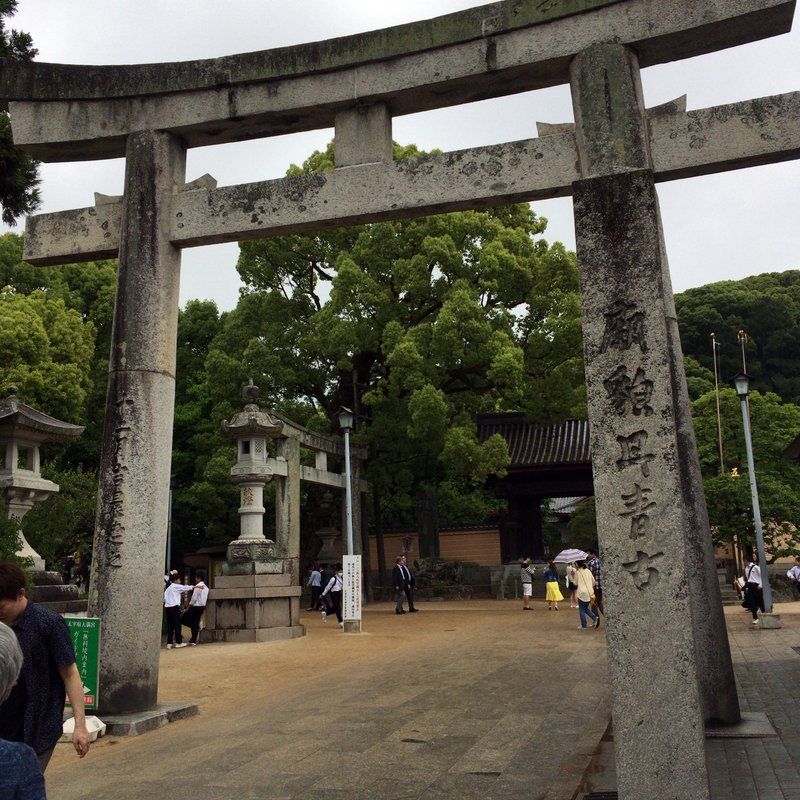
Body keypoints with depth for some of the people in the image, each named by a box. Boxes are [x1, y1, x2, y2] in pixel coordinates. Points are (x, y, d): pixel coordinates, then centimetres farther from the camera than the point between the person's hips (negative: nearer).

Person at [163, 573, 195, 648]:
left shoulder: (168, 587, 16)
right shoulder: (176, 586, -6)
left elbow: (164, 598, 11)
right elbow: (185, 588, -1)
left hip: (167, 607, 7)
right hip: (174, 607, -7)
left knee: (170, 625, 7)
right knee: (177, 625, 2)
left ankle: (169, 643, 6)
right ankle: (178, 642, 8)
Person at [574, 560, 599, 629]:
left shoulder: (577, 572, -7)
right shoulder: (588, 571, 8)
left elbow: (576, 583, 0)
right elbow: (594, 582, 13)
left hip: (582, 593, -6)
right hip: (590, 593, 6)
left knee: (582, 610, 6)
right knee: (586, 608, 20)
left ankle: (583, 625, 6)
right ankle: (595, 617, 0)